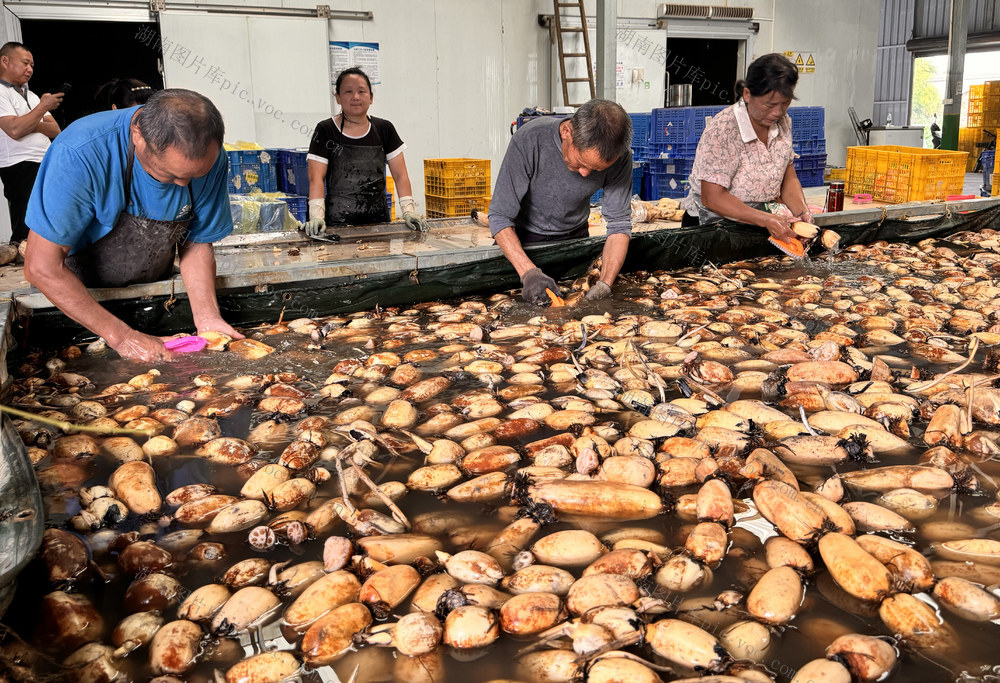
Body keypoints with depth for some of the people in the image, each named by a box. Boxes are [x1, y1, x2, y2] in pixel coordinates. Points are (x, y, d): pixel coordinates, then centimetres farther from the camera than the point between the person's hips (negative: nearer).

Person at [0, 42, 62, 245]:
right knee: (27, 233, -11)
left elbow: (55, 131, 15)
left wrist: (33, 125, -7)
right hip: (21, 168, -7)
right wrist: (44, 106, -8)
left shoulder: (31, 96, 23)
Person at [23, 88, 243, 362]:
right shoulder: (81, 155, -34)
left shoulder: (209, 158, -20)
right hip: (76, 296, -3)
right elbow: (42, 268, -31)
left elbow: (197, 244, -8)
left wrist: (207, 319, -24)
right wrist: (122, 337, -35)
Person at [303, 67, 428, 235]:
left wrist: (408, 211, -6)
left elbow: (400, 175, 7)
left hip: (378, 221, 3)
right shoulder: (326, 130, 0)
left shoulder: (384, 129, 8)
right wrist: (317, 216, -19)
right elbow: (316, 178, -6)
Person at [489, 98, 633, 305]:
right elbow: (500, 217, -30)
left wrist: (604, 285, -33)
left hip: (574, 236, 2)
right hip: (522, 236, -2)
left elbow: (619, 224, -18)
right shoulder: (529, 140, -33)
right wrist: (529, 272, -44)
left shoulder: (620, 157, -25)